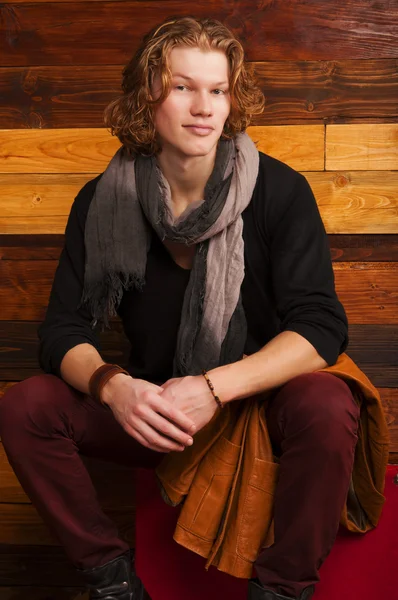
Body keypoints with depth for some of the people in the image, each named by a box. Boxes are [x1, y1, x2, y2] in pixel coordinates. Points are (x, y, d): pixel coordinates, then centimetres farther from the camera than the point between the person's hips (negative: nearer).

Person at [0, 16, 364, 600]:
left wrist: (215, 387, -31)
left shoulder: (279, 191, -12)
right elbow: (64, 328, -5)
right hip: (154, 409, 3)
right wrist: (111, 386, -28)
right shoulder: (103, 201, -5)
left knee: (328, 409, -34)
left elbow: (320, 326, -18)